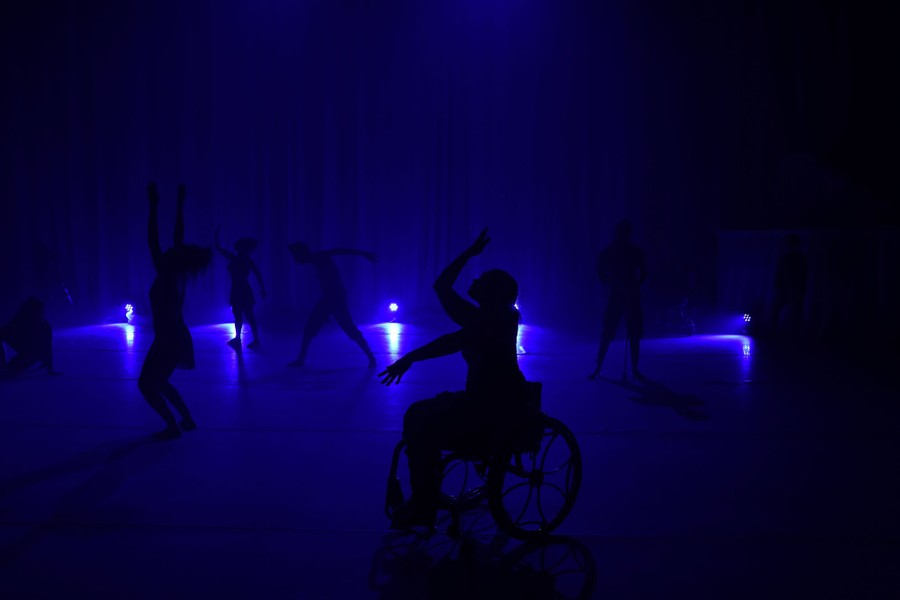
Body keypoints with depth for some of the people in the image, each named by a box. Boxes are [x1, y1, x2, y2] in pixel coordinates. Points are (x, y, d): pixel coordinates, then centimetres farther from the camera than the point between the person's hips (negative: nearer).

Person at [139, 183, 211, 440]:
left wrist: (154, 206, -27)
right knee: (158, 382, 21)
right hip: (176, 338, 9)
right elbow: (179, 237, 4)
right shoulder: (178, 275, -1)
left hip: (170, 341, -9)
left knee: (146, 384, 2)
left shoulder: (166, 277, -22)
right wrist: (180, 204, 6)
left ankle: (173, 426, 6)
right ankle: (187, 420, 23)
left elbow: (152, 242, -26)